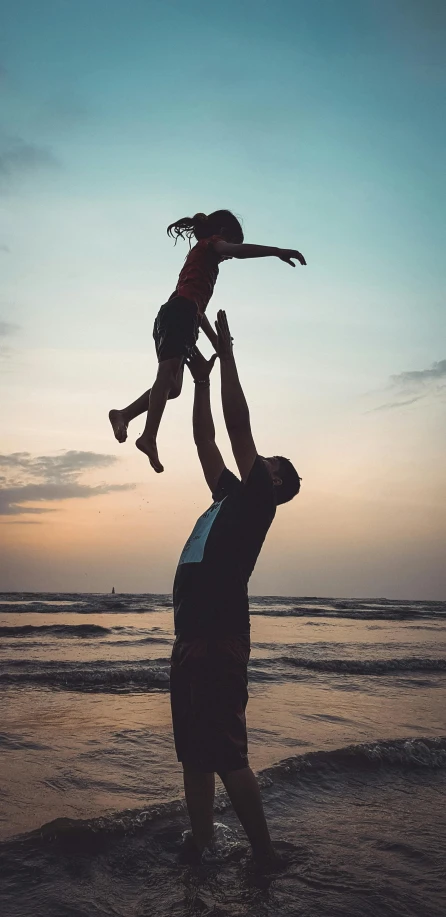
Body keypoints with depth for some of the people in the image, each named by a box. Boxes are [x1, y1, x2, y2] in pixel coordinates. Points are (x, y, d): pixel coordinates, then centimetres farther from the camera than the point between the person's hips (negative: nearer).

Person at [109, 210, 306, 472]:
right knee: (168, 377, -23)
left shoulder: (202, 259, 37)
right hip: (179, 315, -10)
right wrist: (278, 251, -18)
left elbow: (198, 306, 37)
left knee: (172, 385, 5)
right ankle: (149, 437, -34)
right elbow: (240, 250, -11)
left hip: (177, 318, 10)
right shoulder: (210, 245, 11)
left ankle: (123, 414, 5)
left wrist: (216, 341, 37)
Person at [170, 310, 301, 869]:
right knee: (194, 754, 15)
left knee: (227, 754, -8)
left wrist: (226, 351, 0)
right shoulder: (230, 497, 21)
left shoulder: (257, 498, -1)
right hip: (192, 636, 9)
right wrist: (201, 379, 27)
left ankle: (264, 858, 3)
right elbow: (205, 439, 26)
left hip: (219, 638, -9)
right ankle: (201, 848, 26)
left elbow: (238, 425, -6)